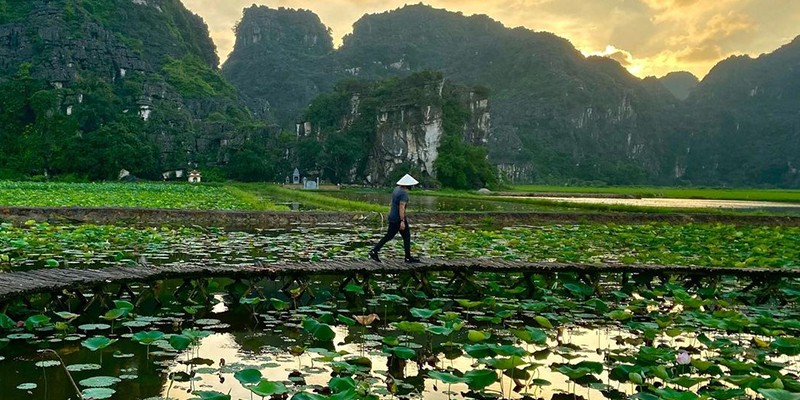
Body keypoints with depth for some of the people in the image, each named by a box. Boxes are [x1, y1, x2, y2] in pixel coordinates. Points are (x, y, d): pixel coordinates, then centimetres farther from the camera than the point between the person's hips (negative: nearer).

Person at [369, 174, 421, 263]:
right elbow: (401, 207, -24)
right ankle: (408, 257, 14)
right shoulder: (404, 193, -19)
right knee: (406, 237, 5)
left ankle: (374, 251, 5)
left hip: (392, 217, 9)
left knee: (389, 236, 12)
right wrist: (402, 221, -25)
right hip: (399, 219, -9)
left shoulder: (397, 189, 9)